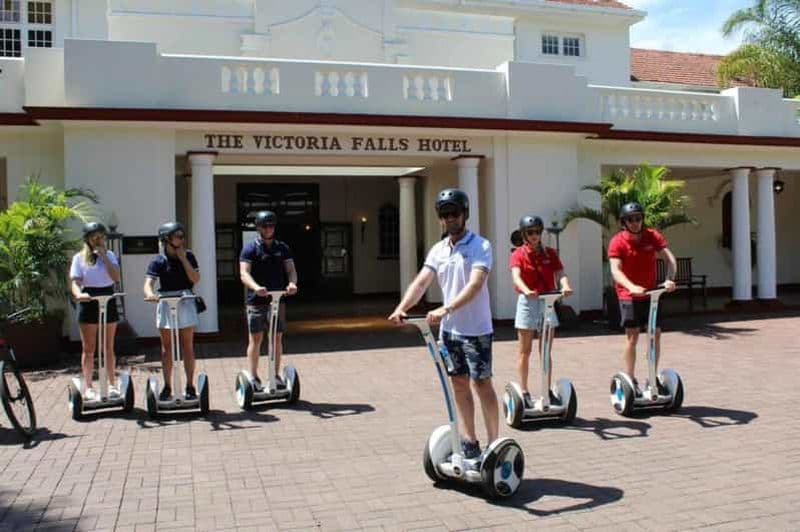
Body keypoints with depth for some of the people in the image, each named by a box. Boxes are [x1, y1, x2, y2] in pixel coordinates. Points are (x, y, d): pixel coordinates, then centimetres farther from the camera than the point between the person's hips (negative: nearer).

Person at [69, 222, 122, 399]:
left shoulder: (110, 255, 6)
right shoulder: (80, 258, 0)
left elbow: (116, 277, -8)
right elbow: (75, 282, -9)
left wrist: (103, 256, -11)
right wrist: (78, 294, -31)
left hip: (108, 303, 2)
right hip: (89, 303, -2)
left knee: (109, 347, 9)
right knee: (88, 349, 3)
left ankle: (112, 384, 17)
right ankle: (87, 386, 9)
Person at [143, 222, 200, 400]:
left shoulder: (188, 256, 1)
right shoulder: (158, 261, -5)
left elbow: (195, 279, -8)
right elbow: (149, 282, -17)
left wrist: (183, 259, -13)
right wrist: (150, 294, -39)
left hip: (185, 303, 1)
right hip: (165, 304, -1)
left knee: (187, 346, 4)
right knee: (167, 347, 6)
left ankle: (190, 386, 10)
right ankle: (167, 387, 14)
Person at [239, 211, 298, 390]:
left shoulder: (282, 248, 11)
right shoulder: (250, 249, -1)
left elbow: (291, 269, 3)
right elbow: (244, 274, -12)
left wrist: (292, 283, -20)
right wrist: (256, 287, -32)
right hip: (256, 300, -3)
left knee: (277, 338, 7)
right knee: (255, 339, 0)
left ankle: (276, 375, 16)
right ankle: (254, 377, 8)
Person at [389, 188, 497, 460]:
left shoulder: (480, 246, -11)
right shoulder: (438, 250, 7)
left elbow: (475, 285, -25)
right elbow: (421, 282, -3)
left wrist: (446, 309, -37)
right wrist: (402, 308, -21)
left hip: (476, 329, -6)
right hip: (449, 329, 6)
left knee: (482, 384, 0)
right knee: (459, 384, 12)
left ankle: (493, 443, 11)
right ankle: (469, 441, 24)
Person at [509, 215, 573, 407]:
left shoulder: (550, 253, 7)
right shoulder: (519, 254, -4)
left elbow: (560, 274, -7)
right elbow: (516, 276, -21)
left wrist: (565, 286, -30)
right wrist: (526, 290, -42)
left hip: (548, 304, 3)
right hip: (527, 303, -3)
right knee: (525, 351, 3)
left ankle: (547, 391, 16)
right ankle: (524, 392, 9)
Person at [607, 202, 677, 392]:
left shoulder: (653, 236, -5)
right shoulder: (617, 242, -14)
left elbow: (669, 258, -13)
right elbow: (615, 270, -24)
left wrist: (669, 279, -33)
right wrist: (632, 287, -41)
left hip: (651, 293, 4)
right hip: (629, 295, -4)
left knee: (656, 334, 5)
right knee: (632, 336, -5)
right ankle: (631, 380, 3)